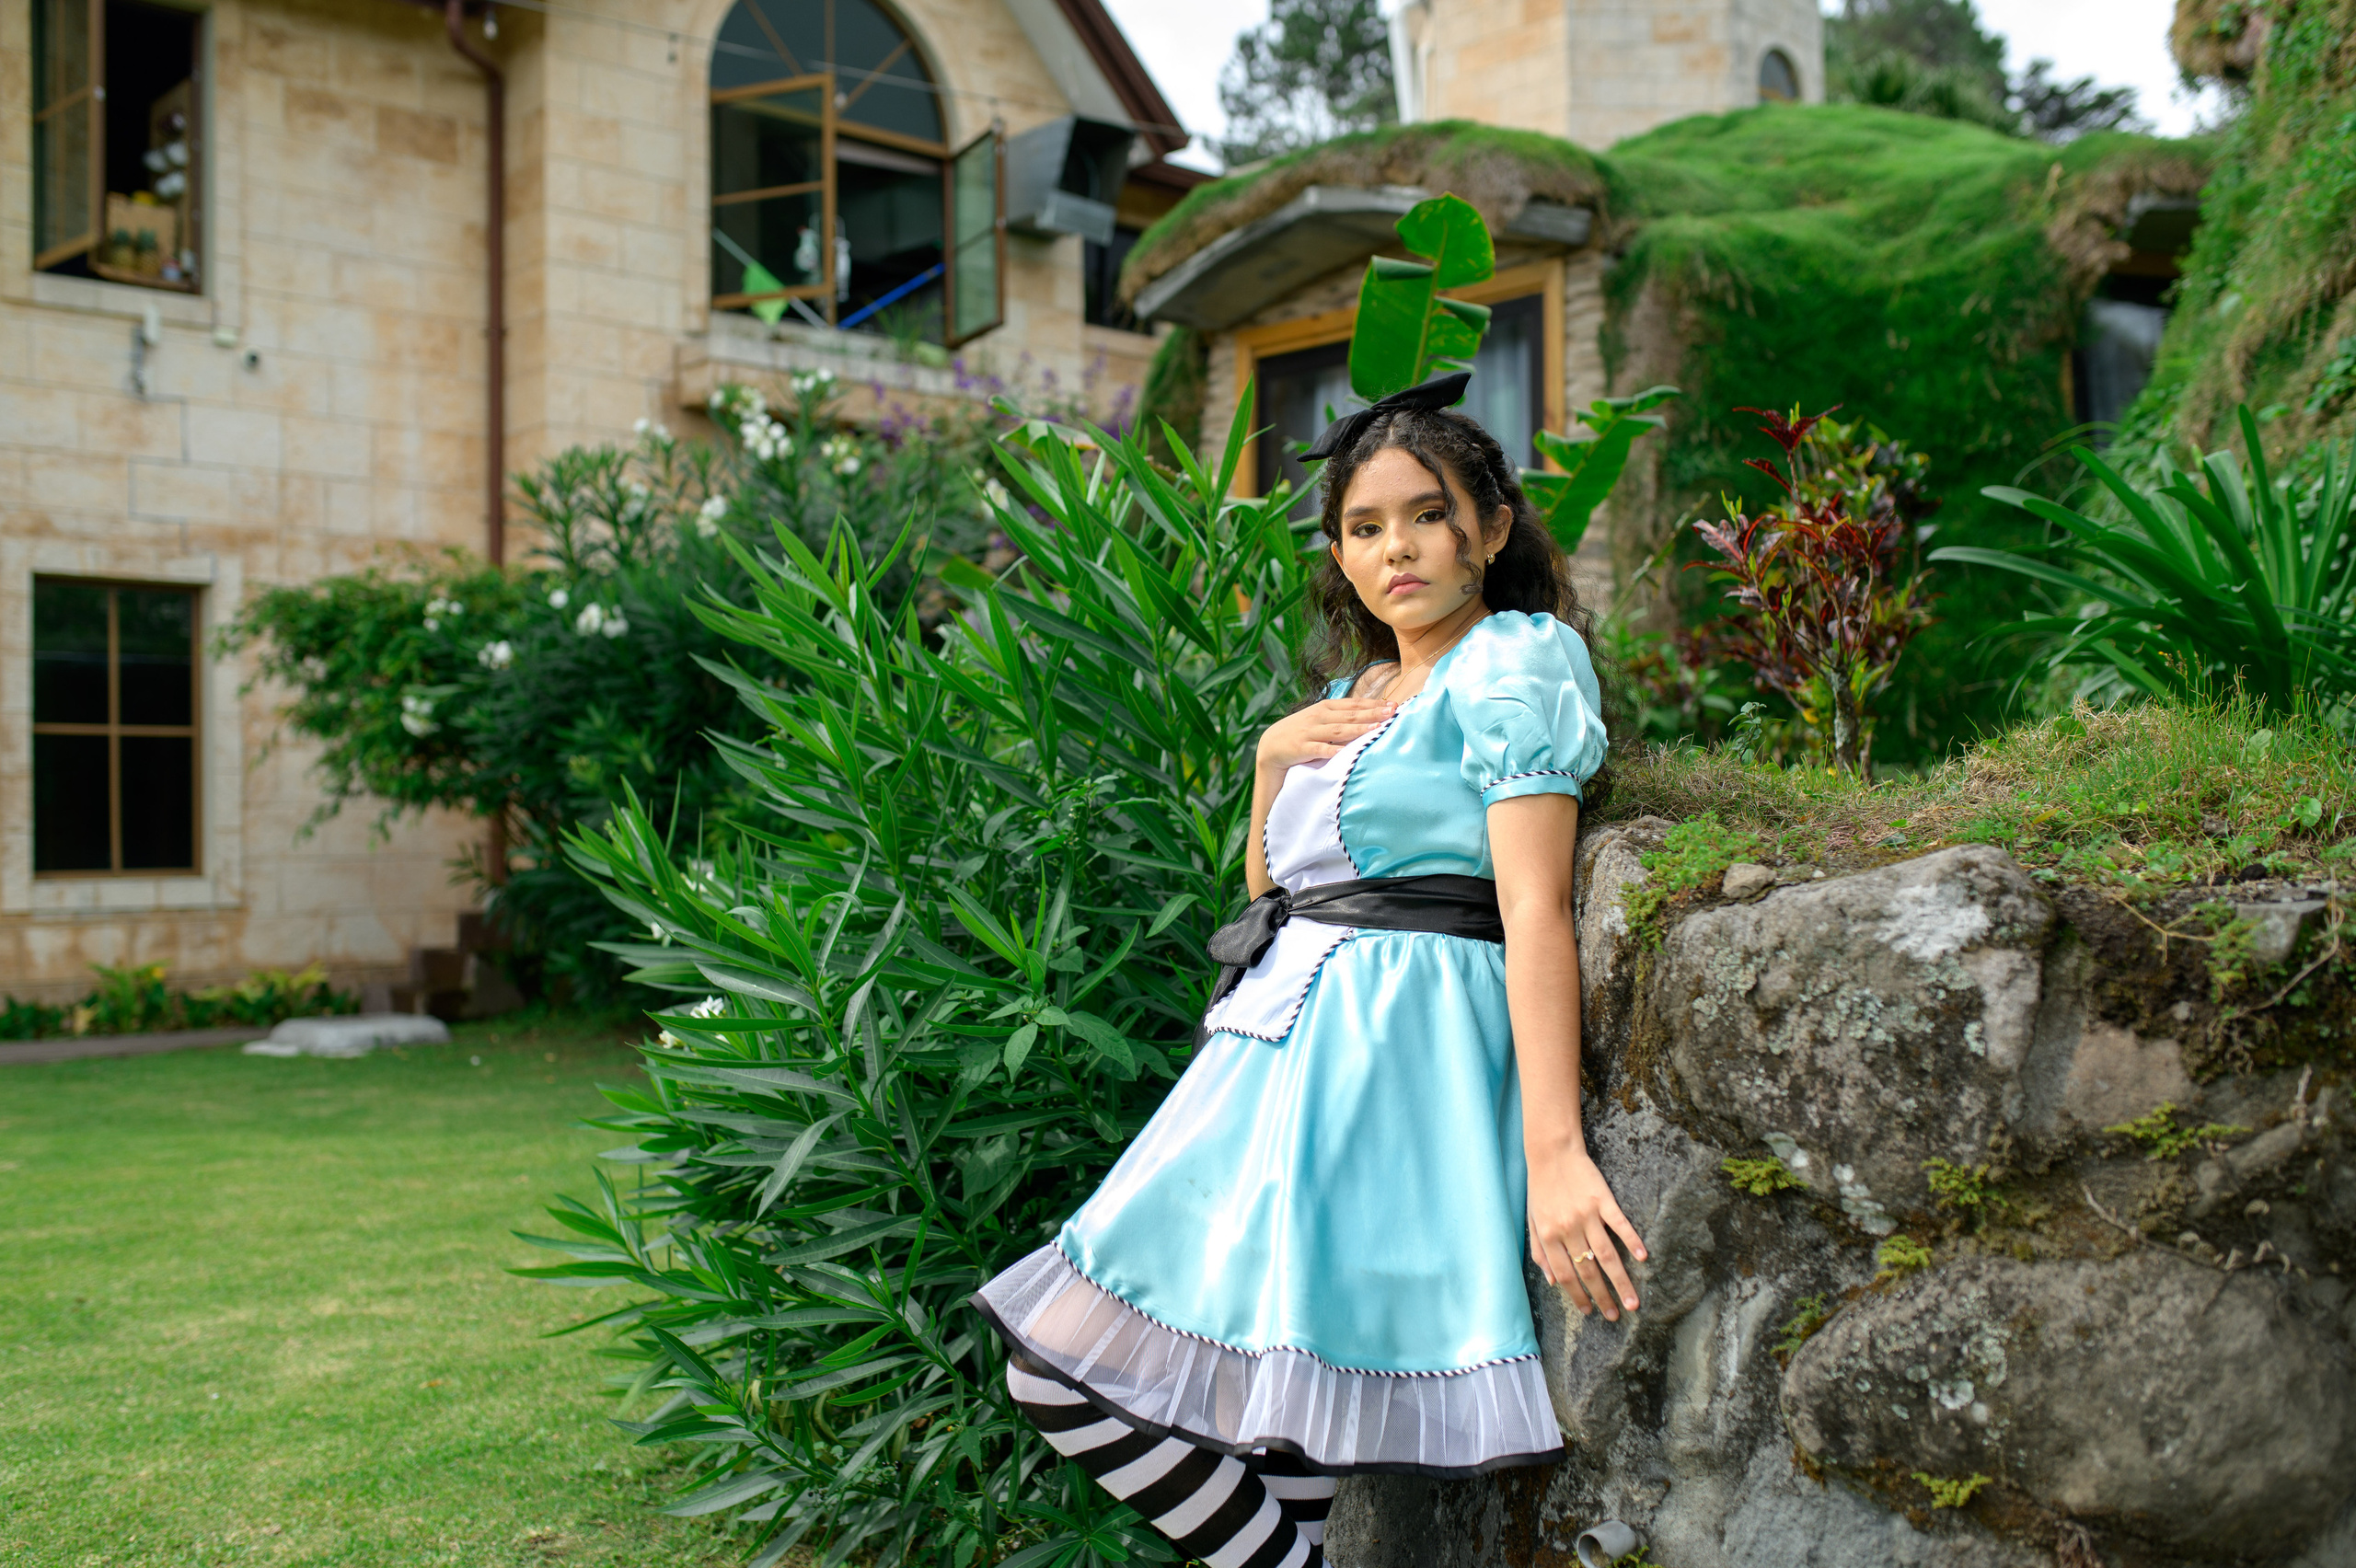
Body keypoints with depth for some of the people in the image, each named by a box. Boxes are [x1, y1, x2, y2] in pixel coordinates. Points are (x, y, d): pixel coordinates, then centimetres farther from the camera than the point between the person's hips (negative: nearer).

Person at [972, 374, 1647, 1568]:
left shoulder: (1514, 659, -3)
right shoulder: (1353, 692, 21)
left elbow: (1535, 907, -15)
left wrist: (1554, 1150, -23)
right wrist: (1274, 758, 9)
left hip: (1392, 1051, -9)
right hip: (1284, 1038, 9)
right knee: (1065, 1373, 4)